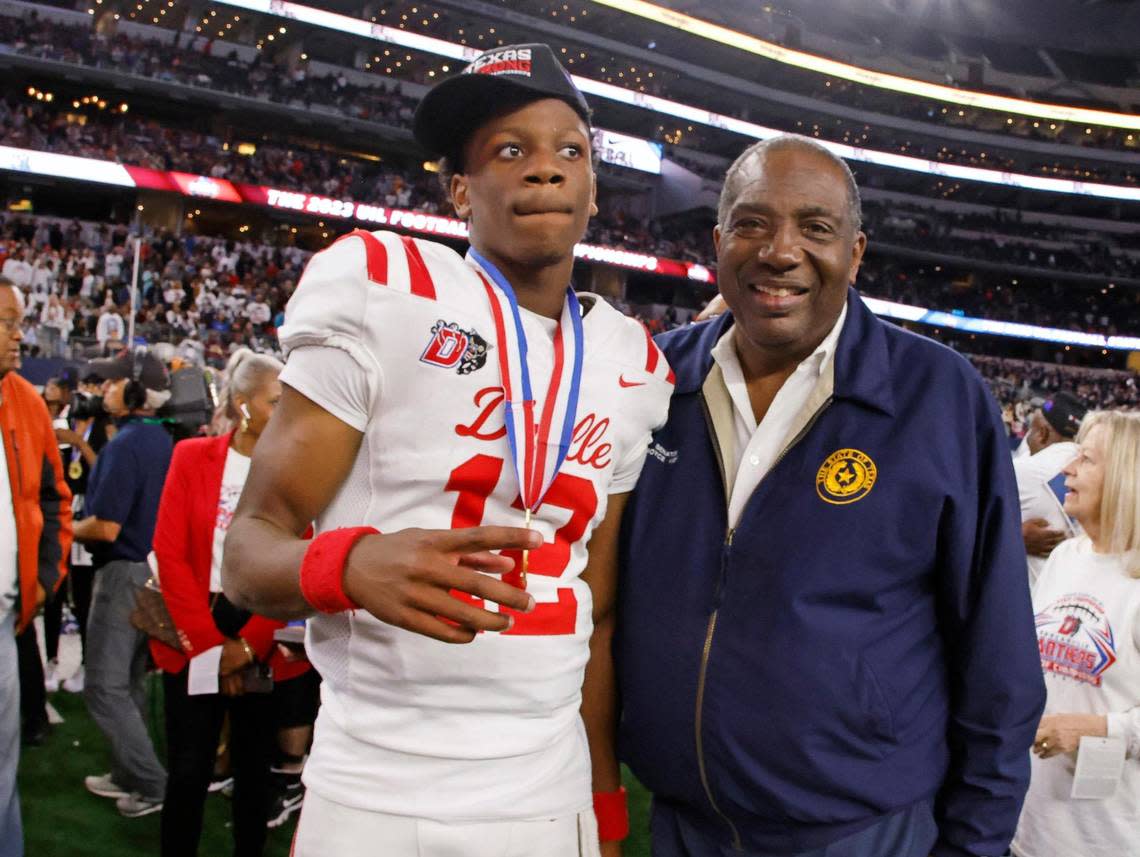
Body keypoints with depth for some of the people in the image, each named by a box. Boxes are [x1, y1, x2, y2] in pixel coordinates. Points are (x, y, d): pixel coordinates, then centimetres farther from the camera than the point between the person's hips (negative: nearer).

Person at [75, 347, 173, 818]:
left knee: (105, 687, 0)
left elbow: (106, 527, -22)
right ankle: (127, 774, 29)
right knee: (129, 682, 19)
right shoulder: (162, 441, 8)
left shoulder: (125, 444, -20)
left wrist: (69, 530, -4)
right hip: (155, 566, 9)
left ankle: (151, 783, 3)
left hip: (124, 572, -9)